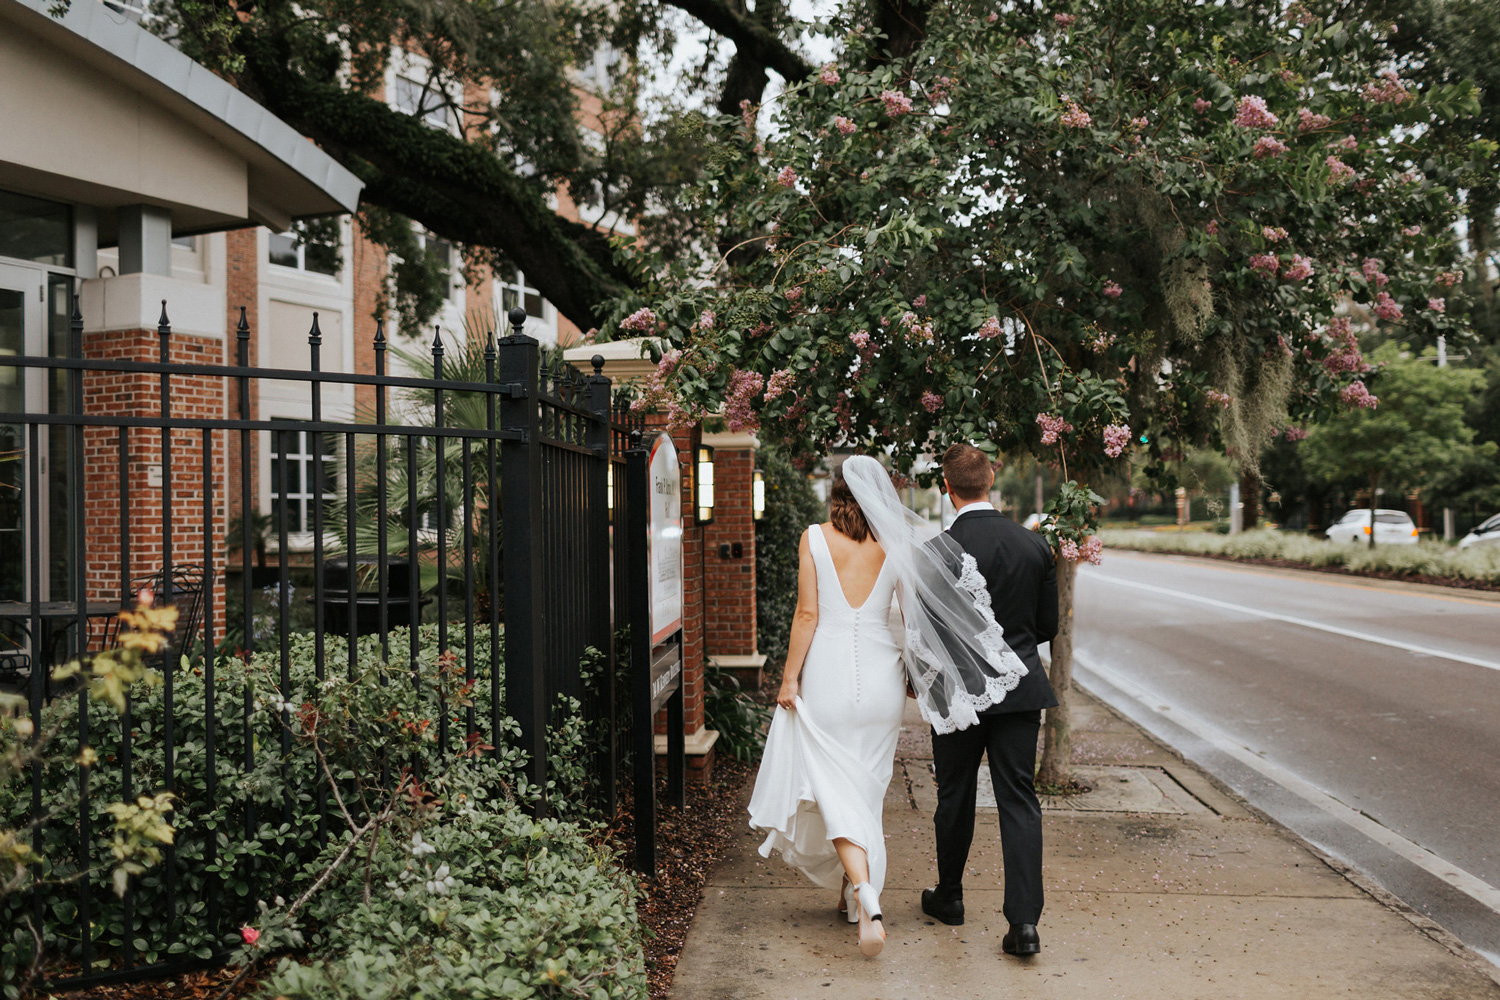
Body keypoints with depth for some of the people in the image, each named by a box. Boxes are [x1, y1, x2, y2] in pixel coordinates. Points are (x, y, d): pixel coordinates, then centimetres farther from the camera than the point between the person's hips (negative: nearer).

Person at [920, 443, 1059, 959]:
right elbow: (1048, 625, 6)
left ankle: (949, 897, 33)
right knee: (1019, 800, 4)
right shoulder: (1034, 544, -1)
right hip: (1020, 687, 3)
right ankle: (1024, 920, -3)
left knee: (955, 796, 15)